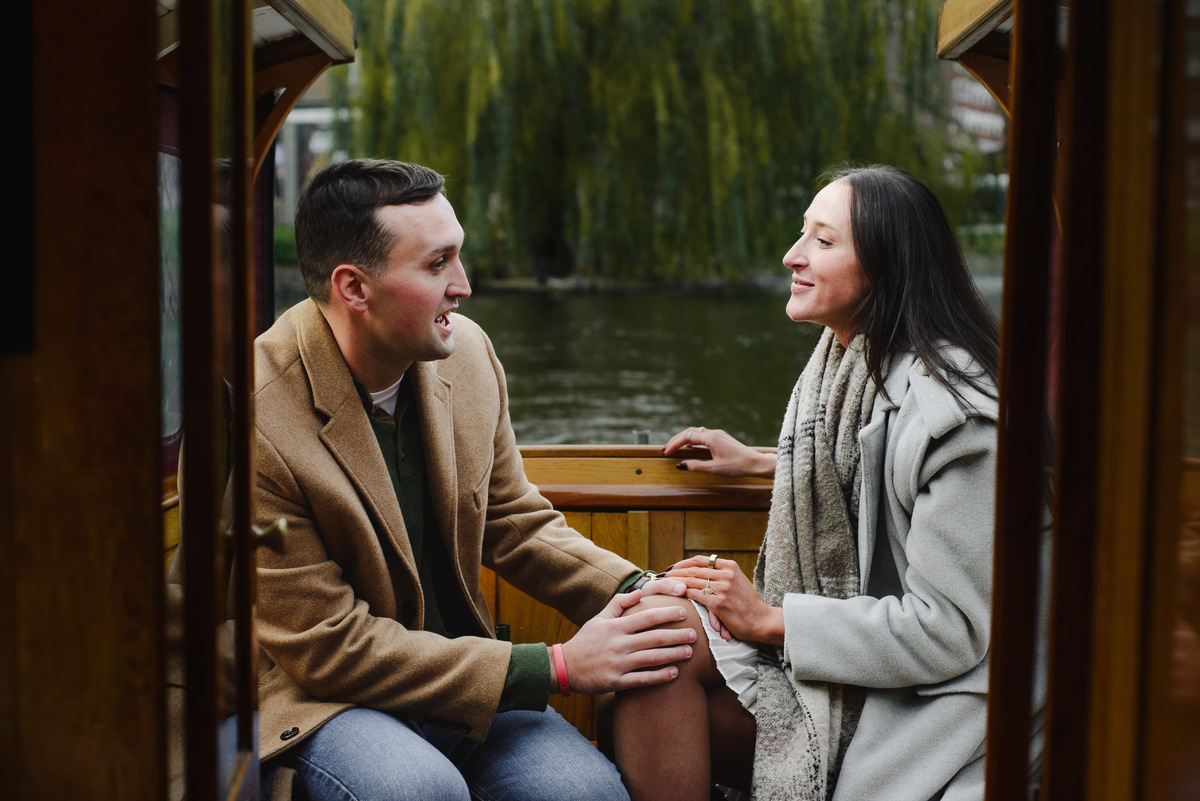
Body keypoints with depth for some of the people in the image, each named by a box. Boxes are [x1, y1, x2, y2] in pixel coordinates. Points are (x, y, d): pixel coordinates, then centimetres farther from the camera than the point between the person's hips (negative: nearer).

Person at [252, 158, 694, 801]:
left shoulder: (465, 351, -3)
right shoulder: (253, 419, -23)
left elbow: (513, 522, 10)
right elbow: (331, 646, -20)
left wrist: (639, 595, -9)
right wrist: (557, 667, -22)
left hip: (454, 671, 5)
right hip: (312, 699, -5)